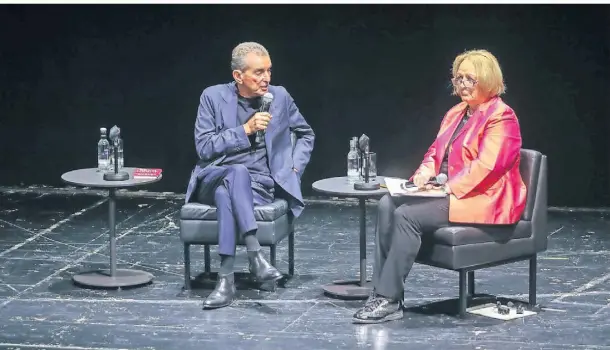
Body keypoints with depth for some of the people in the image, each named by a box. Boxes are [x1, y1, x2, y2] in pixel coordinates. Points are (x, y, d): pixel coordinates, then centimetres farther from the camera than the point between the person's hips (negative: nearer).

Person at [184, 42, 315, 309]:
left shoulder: (280, 97, 8)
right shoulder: (213, 97, 2)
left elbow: (306, 135, 22)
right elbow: (203, 147, -4)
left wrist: (295, 168, 6)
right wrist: (245, 130, -12)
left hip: (260, 184, 1)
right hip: (215, 177, -1)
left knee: (226, 194, -36)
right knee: (237, 172, -39)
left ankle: (226, 278, -43)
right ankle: (255, 254, -49)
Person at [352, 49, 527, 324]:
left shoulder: (500, 117, -10)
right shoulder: (456, 113, 18)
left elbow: (486, 165, -21)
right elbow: (437, 150, 20)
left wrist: (449, 187, -24)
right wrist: (426, 171, -4)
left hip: (483, 199, -9)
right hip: (449, 193, 9)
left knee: (407, 214, -27)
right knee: (387, 204, -13)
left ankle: (390, 300, -24)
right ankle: (381, 290, -18)